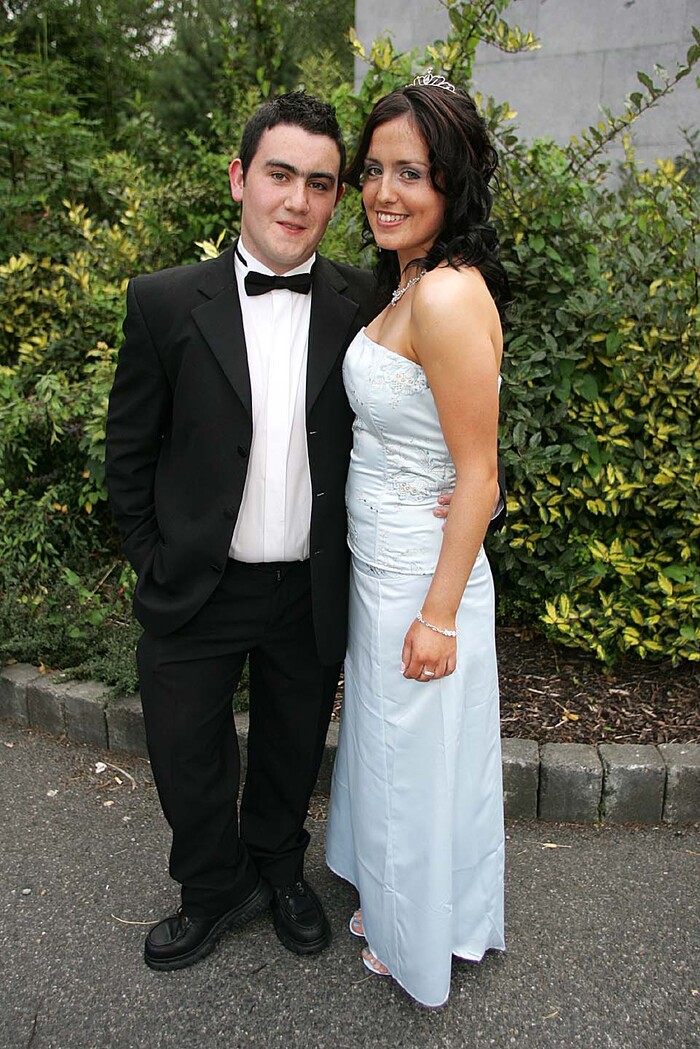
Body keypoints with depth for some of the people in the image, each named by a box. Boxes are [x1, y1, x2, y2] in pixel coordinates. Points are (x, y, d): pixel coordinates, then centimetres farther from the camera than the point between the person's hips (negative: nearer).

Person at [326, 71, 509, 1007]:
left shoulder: (450, 297, -24)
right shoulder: (406, 285, 6)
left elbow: (477, 475, -23)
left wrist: (438, 614, -19)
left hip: (421, 578, -9)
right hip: (377, 568, 9)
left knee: (419, 758, 12)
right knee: (386, 745, 25)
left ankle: (423, 943, 40)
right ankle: (394, 900, 51)